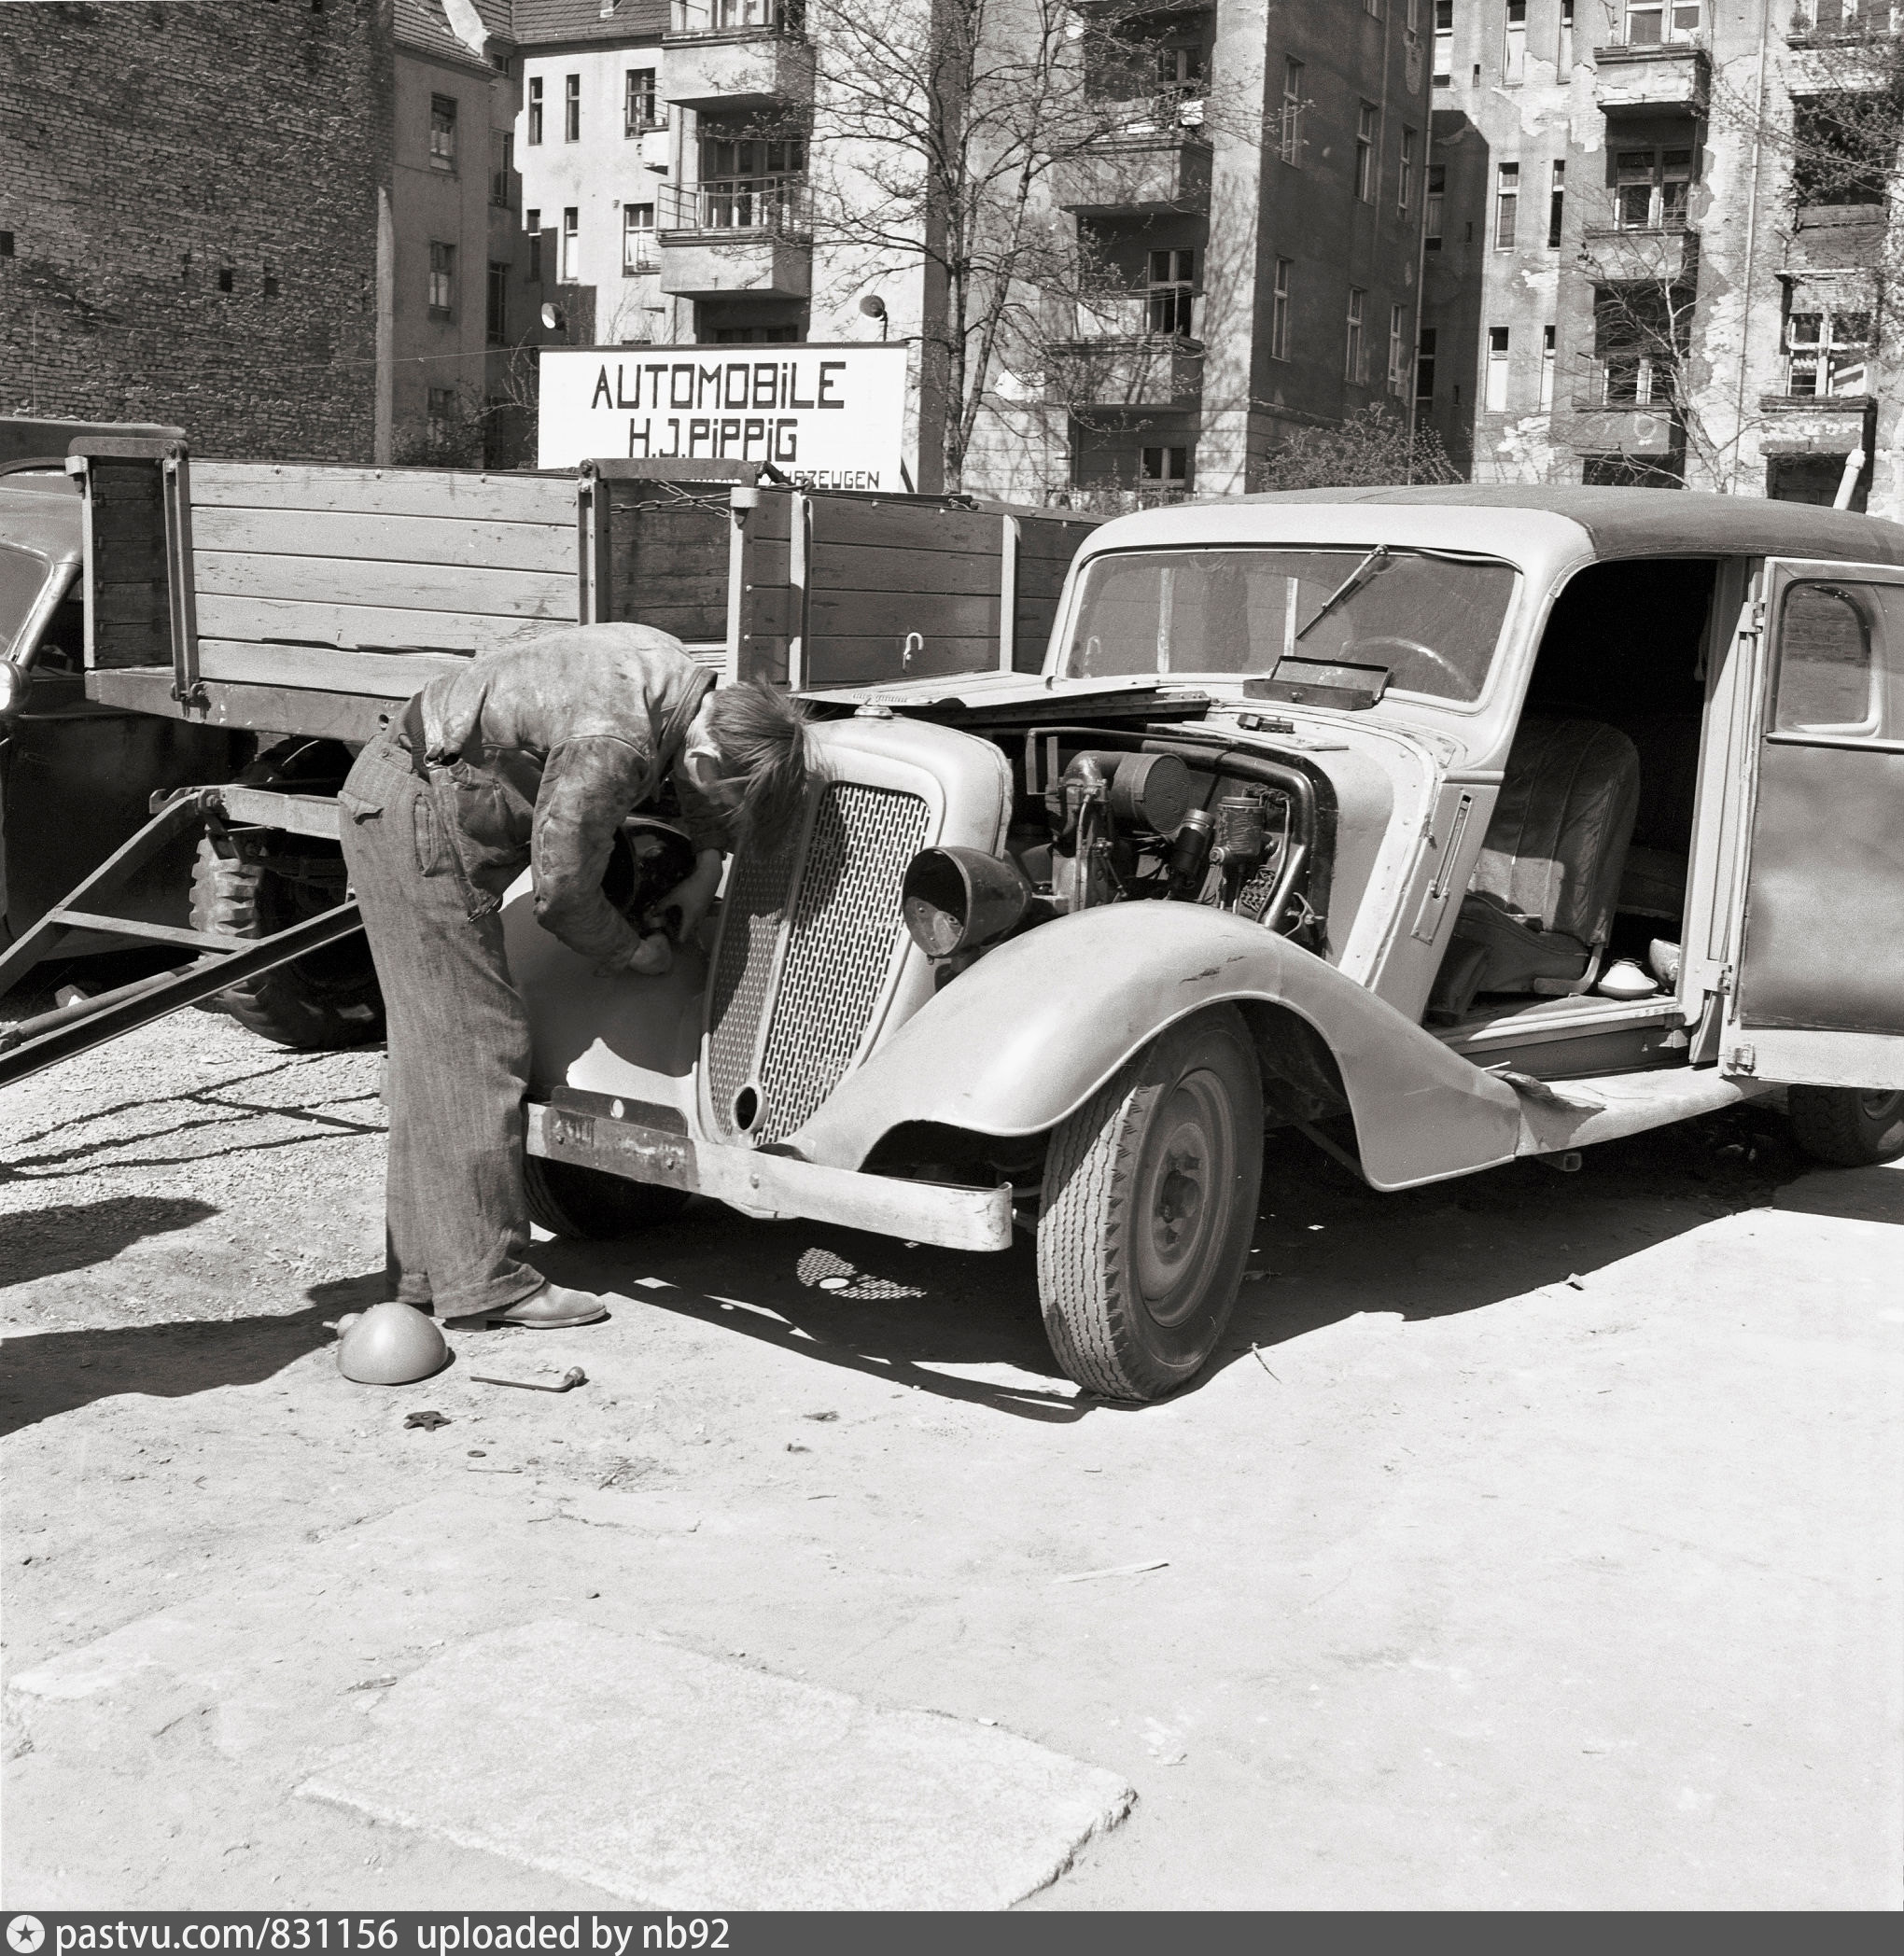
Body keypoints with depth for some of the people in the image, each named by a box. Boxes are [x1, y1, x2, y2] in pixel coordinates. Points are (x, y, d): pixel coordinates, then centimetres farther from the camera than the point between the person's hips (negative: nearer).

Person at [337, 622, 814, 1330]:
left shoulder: (675, 672, -2)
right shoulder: (612, 747, -30)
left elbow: (697, 773, 21)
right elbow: (562, 893, -20)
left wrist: (707, 865, 12)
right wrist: (633, 953, -3)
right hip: (420, 817, -10)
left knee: (434, 1046, 13)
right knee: (474, 1045, -7)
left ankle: (426, 1266, 21)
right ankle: (486, 1280, -2)